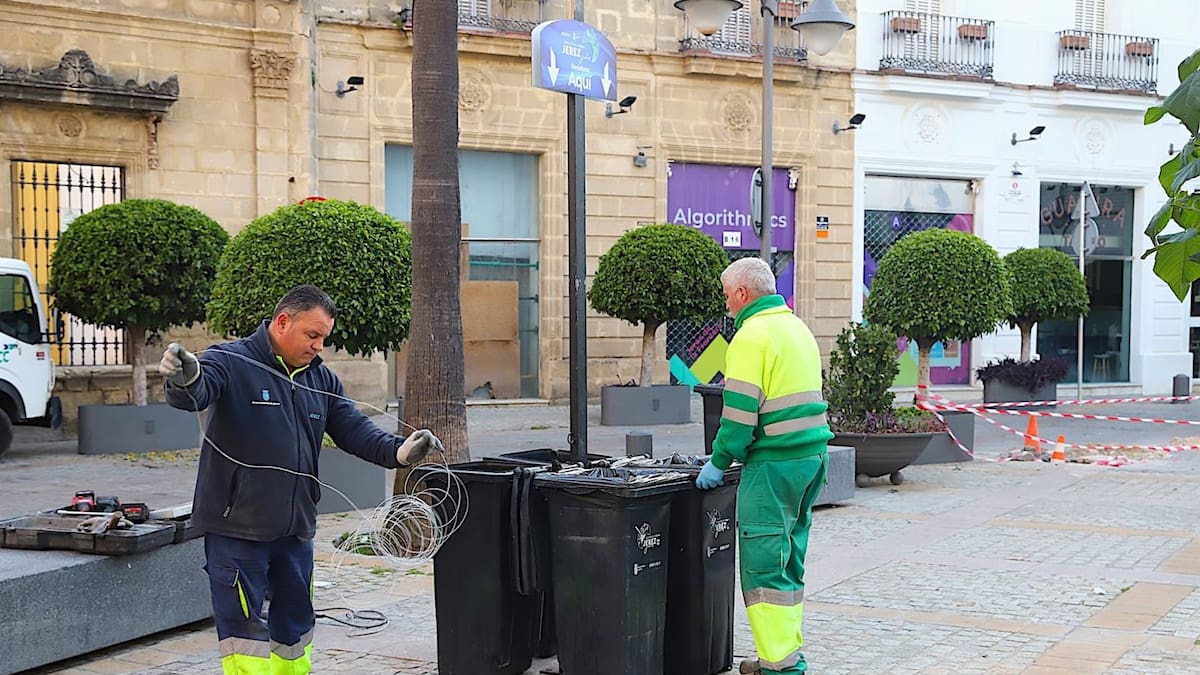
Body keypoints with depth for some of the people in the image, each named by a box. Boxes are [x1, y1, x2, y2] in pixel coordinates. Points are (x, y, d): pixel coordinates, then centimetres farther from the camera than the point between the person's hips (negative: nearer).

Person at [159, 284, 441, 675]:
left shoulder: (322, 380, 11)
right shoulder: (230, 363, -10)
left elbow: (354, 429, 9)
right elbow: (196, 394, -28)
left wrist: (397, 451, -11)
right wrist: (185, 381, -53)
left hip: (295, 529, 7)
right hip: (237, 528, -7)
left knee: (295, 626, 17)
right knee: (244, 629, -3)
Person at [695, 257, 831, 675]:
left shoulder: (752, 335, -11)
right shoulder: (797, 328, 17)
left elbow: (740, 410, -16)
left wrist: (719, 462, -6)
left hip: (775, 464, -9)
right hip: (813, 456, 9)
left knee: (764, 565, -5)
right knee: (789, 560, 15)